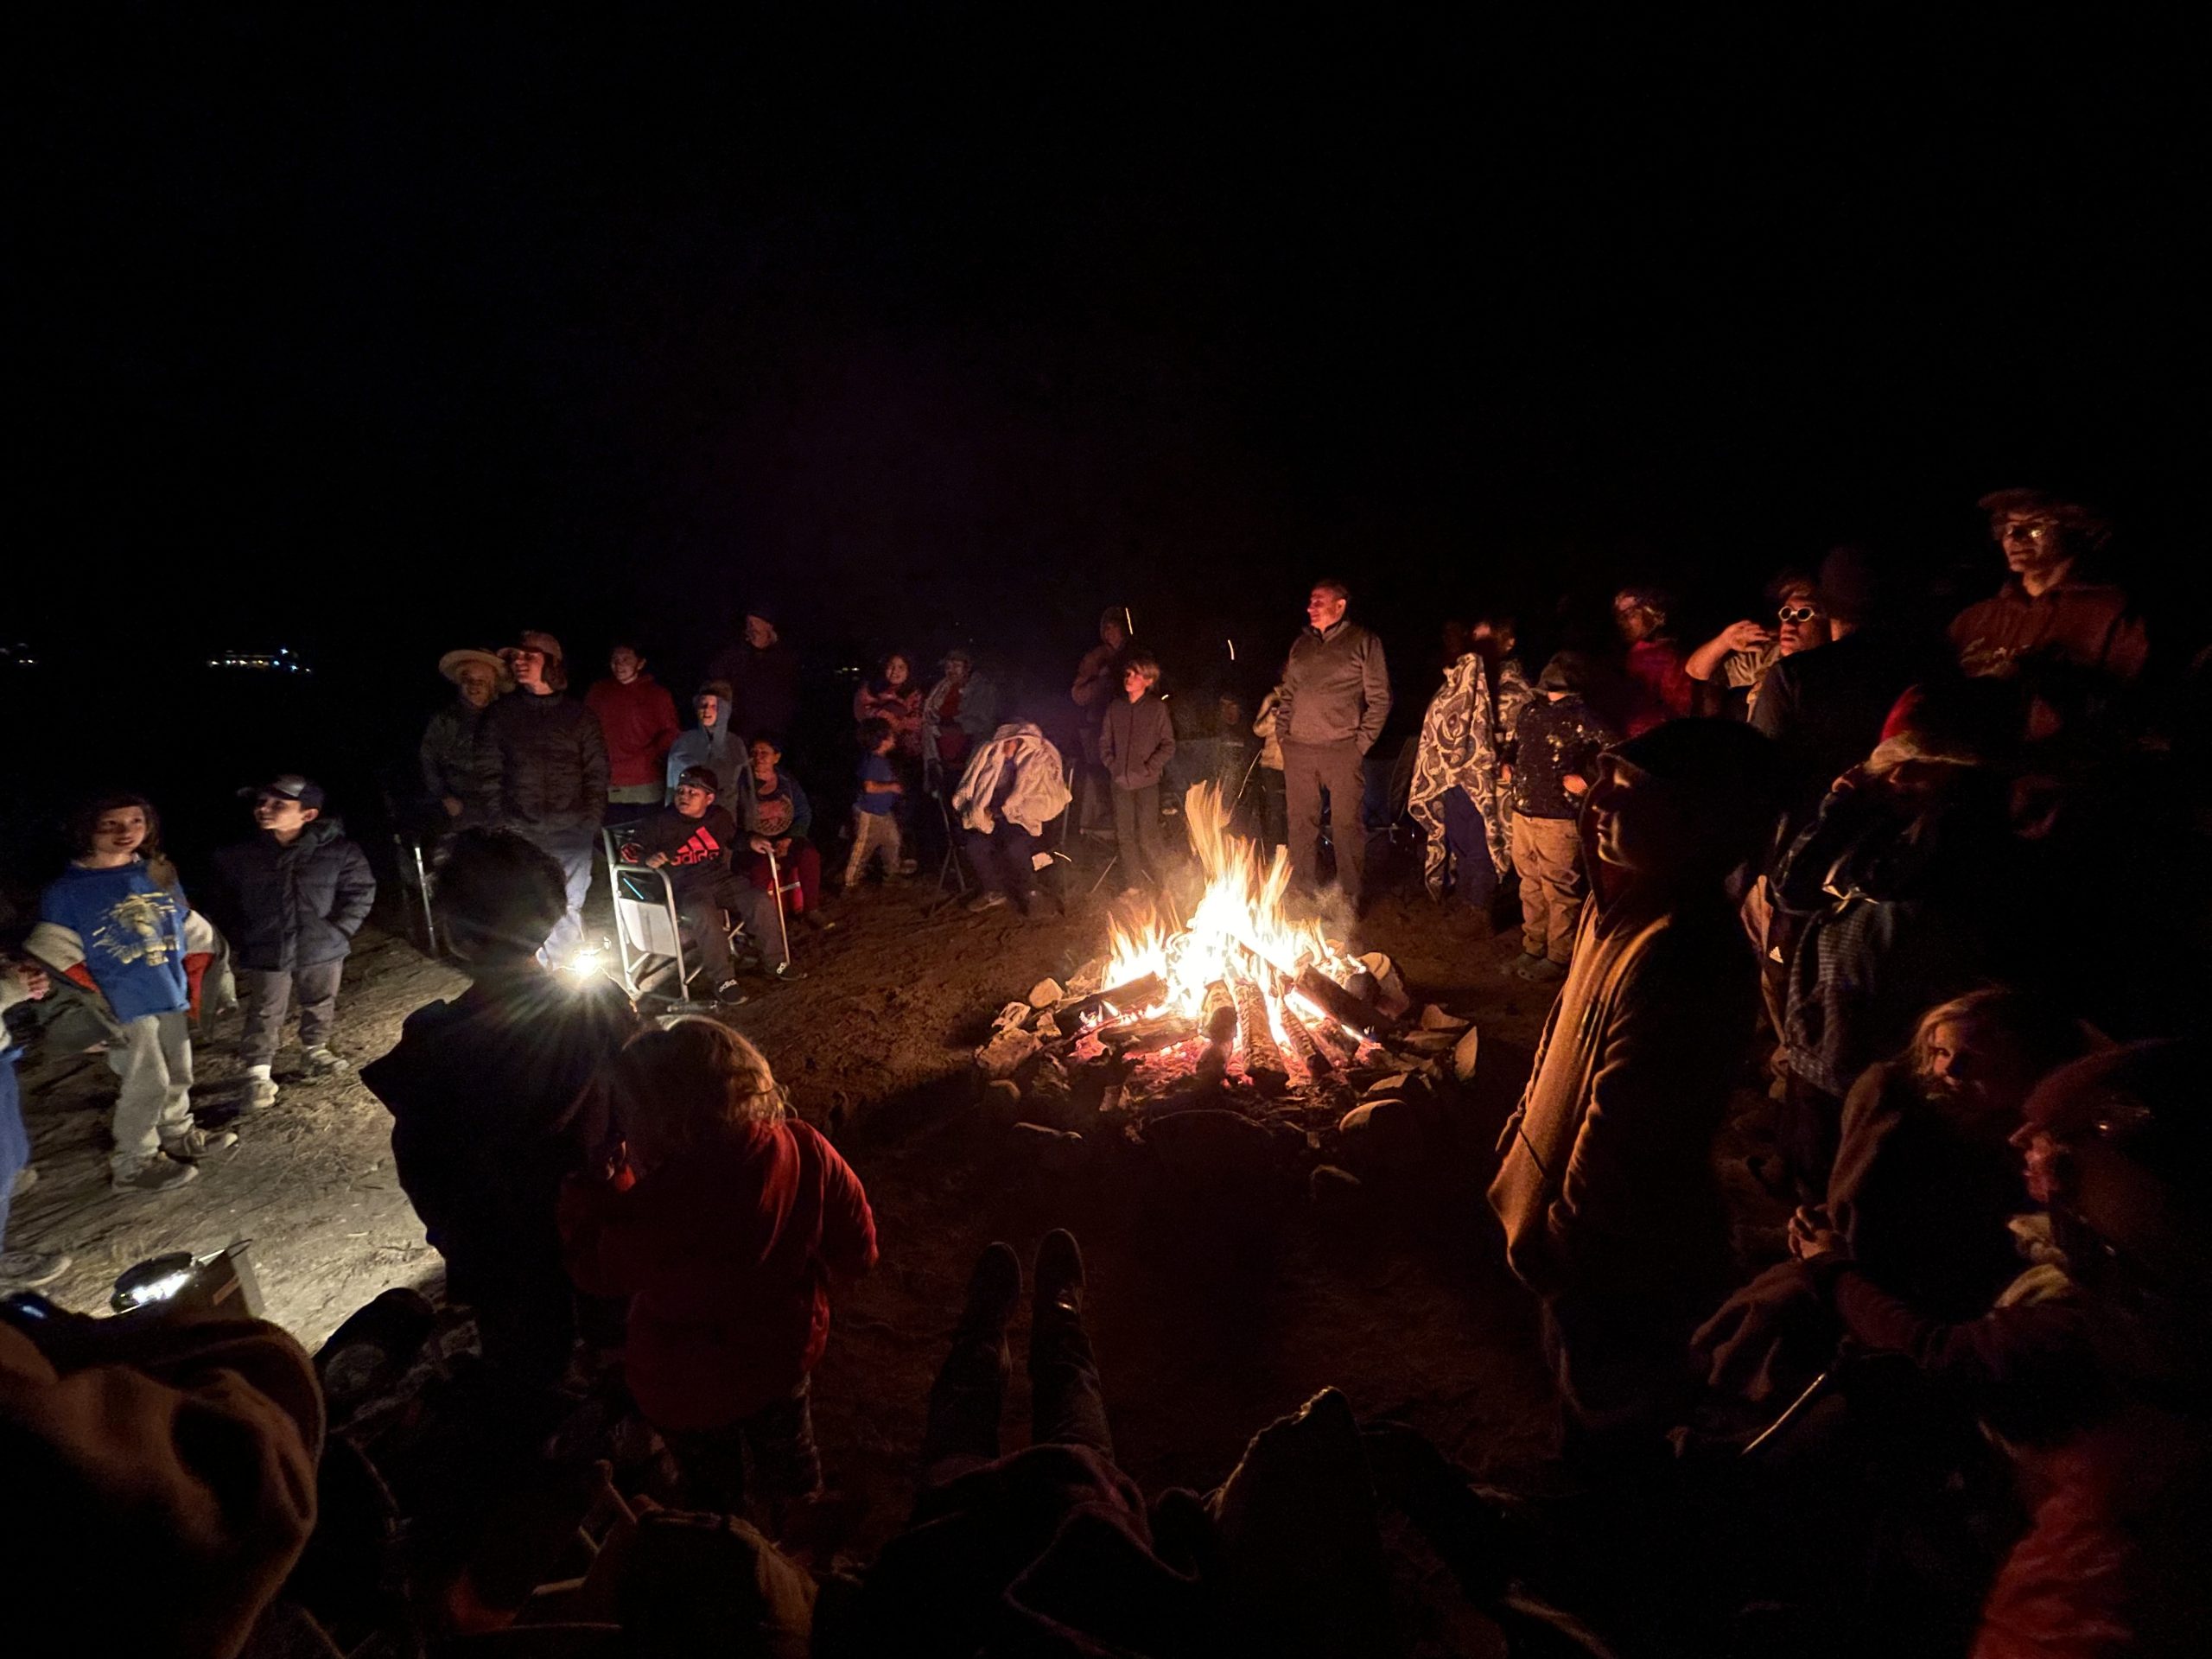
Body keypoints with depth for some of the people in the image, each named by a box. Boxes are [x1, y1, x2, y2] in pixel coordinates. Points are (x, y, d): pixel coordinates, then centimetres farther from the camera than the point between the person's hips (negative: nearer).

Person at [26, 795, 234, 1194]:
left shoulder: (159, 874, 6)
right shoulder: (66, 891, -9)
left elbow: (193, 933, 13)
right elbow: (56, 957, -8)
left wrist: (197, 988, 12)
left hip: (171, 998, 5)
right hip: (125, 1007, -5)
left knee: (178, 1076, 18)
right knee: (147, 1084, -1)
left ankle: (178, 1136, 39)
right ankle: (132, 1166, 16)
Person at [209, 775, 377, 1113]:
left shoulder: (339, 851, -12)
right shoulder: (237, 857, -6)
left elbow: (360, 892, -3)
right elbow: (225, 904, 8)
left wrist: (339, 931, -10)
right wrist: (240, 943, 2)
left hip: (322, 949, 0)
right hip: (265, 953, 0)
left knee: (320, 1006, 18)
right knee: (263, 1016, 5)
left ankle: (315, 1050, 40)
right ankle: (258, 1074, 15)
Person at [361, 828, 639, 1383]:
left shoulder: (433, 1047, -31)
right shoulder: (602, 1001, -25)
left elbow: (420, 1171, -15)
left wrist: (452, 1237, 6)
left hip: (507, 1252, -2)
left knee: (530, 1362, 28)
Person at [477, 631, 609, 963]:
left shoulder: (580, 716, 9)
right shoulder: (499, 715, 11)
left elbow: (596, 773, 8)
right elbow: (488, 772, 8)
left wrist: (591, 821, 0)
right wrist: (498, 823, 0)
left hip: (571, 831, 0)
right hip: (519, 832, 0)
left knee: (568, 907, 1)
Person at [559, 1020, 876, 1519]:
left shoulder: (659, 1206, -40)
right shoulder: (805, 1149, -27)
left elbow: (595, 1269, -17)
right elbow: (856, 1249, -13)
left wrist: (597, 1170, -16)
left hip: (687, 1385, -4)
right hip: (785, 1352, 4)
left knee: (715, 1493, 28)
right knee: (790, 1462, 33)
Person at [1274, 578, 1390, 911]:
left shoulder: (1363, 642, 0)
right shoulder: (1301, 645, 15)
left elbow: (1379, 698, -2)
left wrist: (1362, 743, -8)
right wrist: (1282, 733, 9)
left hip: (1342, 750, -5)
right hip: (1298, 750, 5)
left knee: (1347, 824, 0)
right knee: (1301, 824, 9)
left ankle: (1353, 896, 11)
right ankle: (1305, 892, 21)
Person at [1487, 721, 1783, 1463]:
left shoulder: (1679, 959, -37)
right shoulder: (1627, 903, -6)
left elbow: (1619, 1132, -30)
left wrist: (1561, 1253, -18)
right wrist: (1528, 1122, 16)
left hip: (1618, 1254, -9)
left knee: (1608, 1422, 20)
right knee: (1579, 1382, 33)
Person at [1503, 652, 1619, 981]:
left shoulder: (1581, 717, -11)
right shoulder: (1533, 710, 12)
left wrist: (1586, 780, -15)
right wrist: (1509, 768, 11)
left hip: (1557, 819, -7)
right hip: (1523, 814, 7)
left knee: (1559, 892, 3)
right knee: (1531, 888, 16)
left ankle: (1559, 957, 15)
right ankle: (1533, 949, 29)